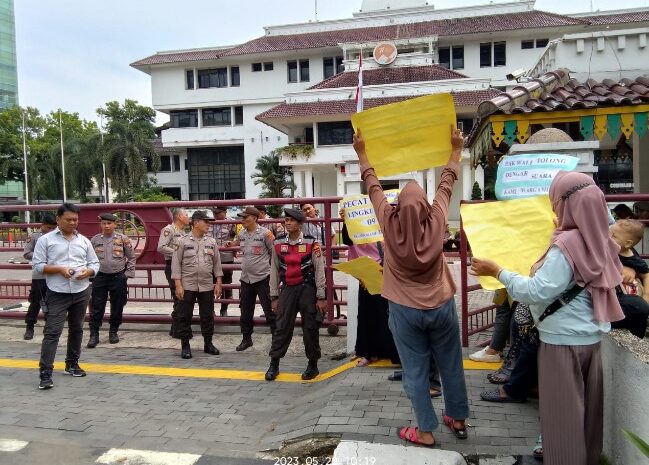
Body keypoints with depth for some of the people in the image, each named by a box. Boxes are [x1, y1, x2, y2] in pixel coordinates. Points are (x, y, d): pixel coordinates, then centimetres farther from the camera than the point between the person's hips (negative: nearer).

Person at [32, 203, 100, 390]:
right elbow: (37, 264, -6)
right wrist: (59, 269, -19)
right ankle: (45, 373, -5)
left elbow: (95, 264, 11)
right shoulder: (45, 240, -1)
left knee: (76, 329, 14)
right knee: (52, 332, -7)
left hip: (81, 293, 4)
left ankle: (72, 363, 29)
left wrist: (87, 271, -12)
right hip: (57, 294, -4)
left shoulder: (84, 241, 9)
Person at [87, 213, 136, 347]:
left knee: (117, 307, 8)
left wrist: (128, 273, -3)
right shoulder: (95, 240, 3)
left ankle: (113, 332, 24)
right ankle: (94, 335, 9)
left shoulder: (123, 239, -2)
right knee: (97, 307, 1)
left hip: (118, 277, -1)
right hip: (100, 276, 1)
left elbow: (131, 257, 3)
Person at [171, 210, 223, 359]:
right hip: (187, 286, -3)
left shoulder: (211, 242, 6)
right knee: (185, 316, 3)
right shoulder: (183, 241, -4)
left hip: (207, 286, 3)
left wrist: (218, 283, 5)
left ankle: (208, 344, 23)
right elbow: (176, 263, -5)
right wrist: (178, 285, -10)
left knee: (207, 316, 10)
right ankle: (185, 346, 15)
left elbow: (216, 263, 9)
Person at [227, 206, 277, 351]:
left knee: (269, 310, -1)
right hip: (246, 278, 6)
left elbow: (274, 252, -7)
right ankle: (246, 339, 28)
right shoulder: (242, 234, 5)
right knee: (246, 311, 14)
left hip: (263, 277, -6)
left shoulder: (265, 233, -11)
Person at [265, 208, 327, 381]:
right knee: (282, 327, 4)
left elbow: (319, 270, -4)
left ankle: (313, 365, 20)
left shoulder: (311, 243, -5)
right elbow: (274, 270, 8)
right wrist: (274, 296, 7)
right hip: (287, 289, 2)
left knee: (310, 328, 5)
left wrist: (321, 297, -7)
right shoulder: (278, 243, 4)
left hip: (307, 289, -2)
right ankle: (274, 364, 15)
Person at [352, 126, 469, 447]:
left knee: (415, 371, 9)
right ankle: (458, 420, 34)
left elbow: (373, 187, -1)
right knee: (450, 366, 17)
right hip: (441, 306, 2)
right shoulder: (436, 221, -13)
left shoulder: (389, 222, -14)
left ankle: (425, 431, 18)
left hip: (405, 309, -1)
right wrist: (456, 150, 16)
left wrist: (362, 153, 12)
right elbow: (446, 184, 1)